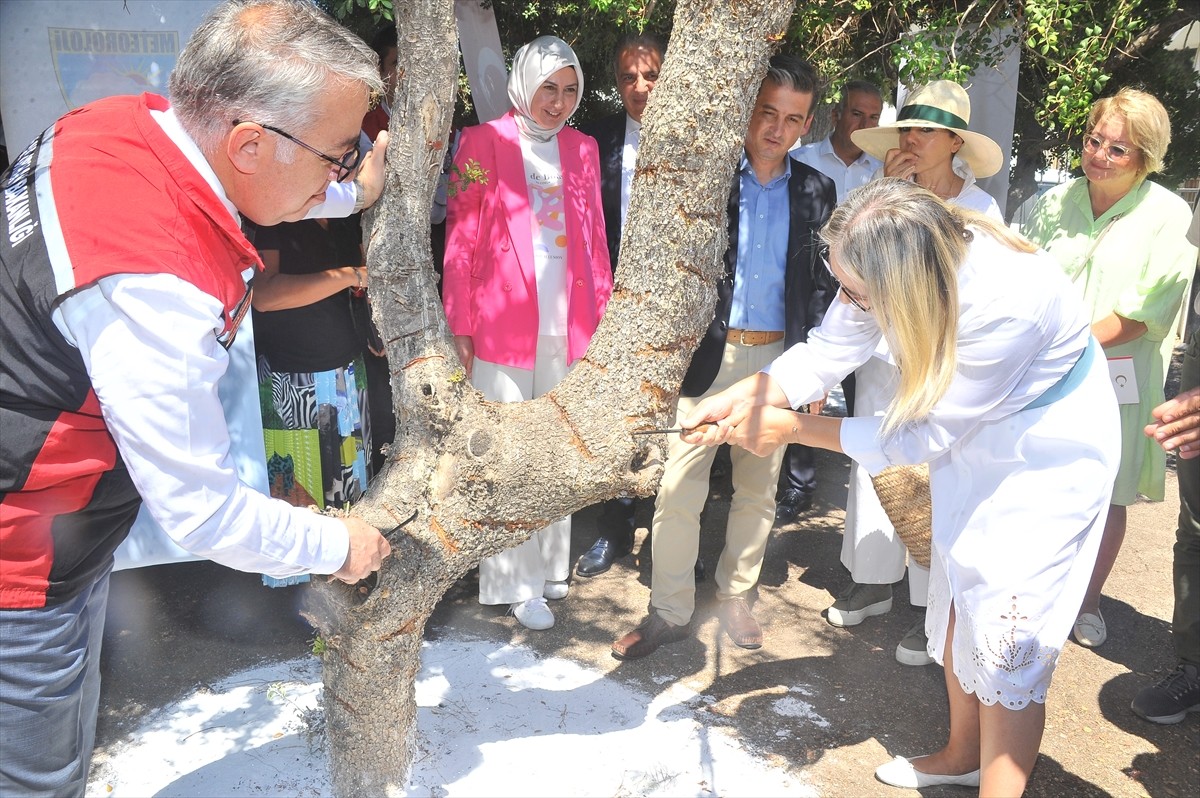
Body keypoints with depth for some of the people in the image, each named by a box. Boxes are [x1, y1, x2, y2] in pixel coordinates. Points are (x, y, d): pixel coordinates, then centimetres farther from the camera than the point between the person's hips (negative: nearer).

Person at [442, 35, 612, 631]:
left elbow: (594, 241, 14)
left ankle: (548, 563, 26)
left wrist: (601, 314, 8)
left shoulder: (581, 148, 13)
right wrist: (460, 327, -5)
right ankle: (514, 583, 12)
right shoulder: (484, 142, 0)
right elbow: (460, 240, -2)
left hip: (569, 325, 4)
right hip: (504, 324, -4)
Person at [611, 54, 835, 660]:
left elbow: (823, 281, 11)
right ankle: (669, 612, 13)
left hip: (778, 359, 3)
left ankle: (735, 597, 30)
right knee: (679, 489, -1)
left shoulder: (816, 191, 8)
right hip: (706, 354, -3)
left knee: (759, 489, 12)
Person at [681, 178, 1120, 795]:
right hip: (972, 443, 7)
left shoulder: (1005, 303, -39)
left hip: (1045, 459, -7)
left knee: (1004, 639, -5)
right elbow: (826, 351, -9)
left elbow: (920, 435, -28)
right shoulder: (888, 269, -21)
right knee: (955, 605, 17)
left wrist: (791, 428, -24)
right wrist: (734, 400, -21)